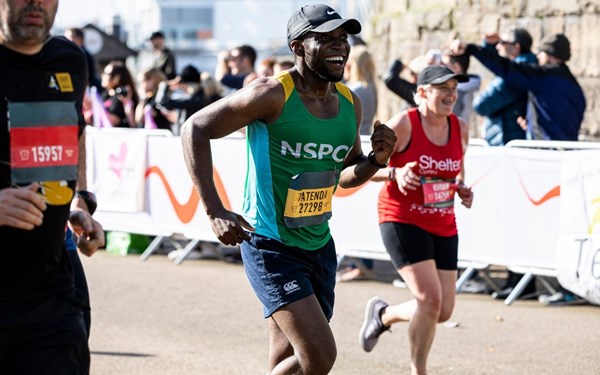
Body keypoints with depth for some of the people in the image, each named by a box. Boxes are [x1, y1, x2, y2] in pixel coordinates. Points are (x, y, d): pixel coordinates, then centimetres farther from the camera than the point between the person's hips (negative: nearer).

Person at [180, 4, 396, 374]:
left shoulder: (350, 104, 5)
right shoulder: (273, 95, -16)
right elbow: (195, 128, -13)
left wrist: (376, 160, -4)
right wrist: (216, 211, -20)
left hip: (319, 246, 7)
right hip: (271, 247, -7)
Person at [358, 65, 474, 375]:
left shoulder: (460, 128, 4)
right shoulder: (403, 124, -13)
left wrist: (462, 190, 0)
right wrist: (395, 174, -26)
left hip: (443, 227, 6)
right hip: (402, 221, -6)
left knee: (444, 312, 4)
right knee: (430, 299, -18)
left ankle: (383, 314, 32)